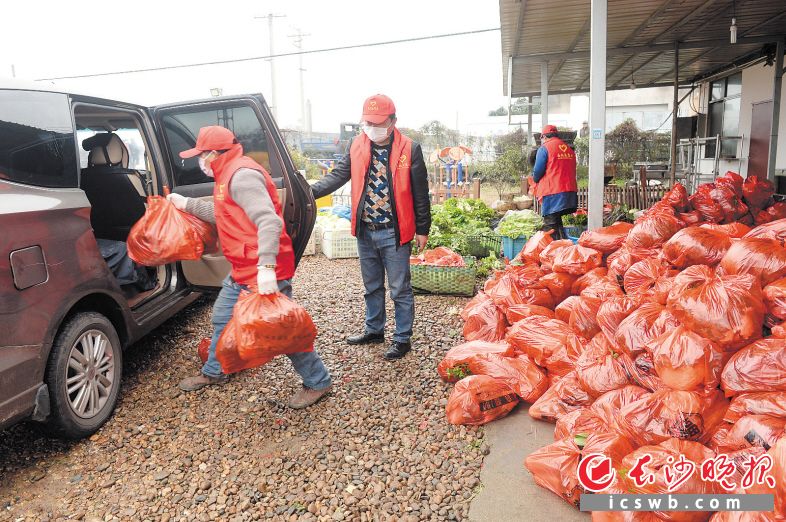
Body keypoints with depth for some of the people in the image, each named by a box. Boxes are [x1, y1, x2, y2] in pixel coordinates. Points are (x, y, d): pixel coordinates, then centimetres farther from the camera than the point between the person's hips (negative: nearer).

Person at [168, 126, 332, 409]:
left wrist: (266, 267, -40)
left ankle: (318, 382, 14)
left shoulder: (242, 175, -20)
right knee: (222, 319, 23)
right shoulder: (229, 174, 14)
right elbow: (224, 214, 28)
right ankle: (213, 372, 44)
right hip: (242, 271, 11)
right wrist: (187, 204, 30)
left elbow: (269, 221, -31)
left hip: (264, 272, -11)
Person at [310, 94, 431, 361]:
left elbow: (420, 193, -5)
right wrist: (311, 191, -20)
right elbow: (338, 175, -3)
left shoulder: (409, 149, -9)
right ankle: (374, 330, 36)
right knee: (372, 287, 19)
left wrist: (423, 229, -3)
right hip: (366, 231, 5)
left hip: (394, 232, -5)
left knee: (400, 289, 5)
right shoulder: (357, 146, 3)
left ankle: (402, 339, 19)